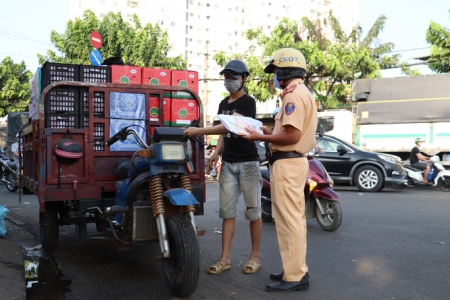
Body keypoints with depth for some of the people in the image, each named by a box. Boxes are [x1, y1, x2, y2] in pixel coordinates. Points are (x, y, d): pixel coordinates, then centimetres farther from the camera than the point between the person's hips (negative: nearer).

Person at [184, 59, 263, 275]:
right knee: (227, 210, 4)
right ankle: (225, 258, 8)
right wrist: (217, 152, 3)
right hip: (228, 163, 7)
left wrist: (198, 131, -26)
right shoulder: (223, 104, 17)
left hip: (247, 163, -7)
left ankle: (255, 256, 11)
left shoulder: (248, 102, -7)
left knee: (253, 211, 1)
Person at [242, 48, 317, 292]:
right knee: (293, 219, 15)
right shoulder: (302, 93, 18)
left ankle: (294, 277, 1)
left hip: (287, 163, -11)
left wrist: (260, 137, -15)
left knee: (289, 220, -6)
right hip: (295, 160, 11)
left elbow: (292, 136, -23)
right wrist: (270, 132, 13)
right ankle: (296, 270, 24)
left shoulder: (294, 95, -15)